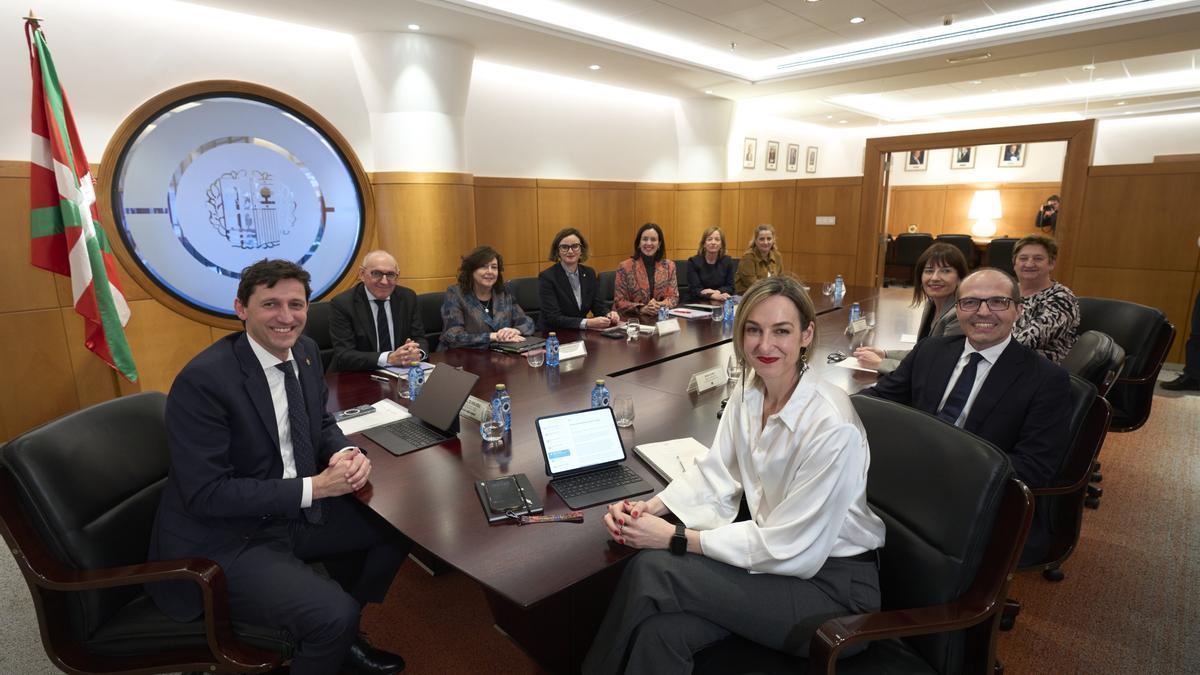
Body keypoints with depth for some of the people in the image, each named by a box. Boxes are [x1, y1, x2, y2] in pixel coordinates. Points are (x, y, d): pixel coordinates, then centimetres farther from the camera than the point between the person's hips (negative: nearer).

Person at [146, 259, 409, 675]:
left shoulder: (305, 351, -1)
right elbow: (205, 494, -22)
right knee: (335, 613, -24)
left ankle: (341, 637, 26)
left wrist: (346, 453, -11)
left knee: (397, 526, 5)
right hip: (223, 541, -7)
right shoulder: (202, 380, -23)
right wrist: (313, 487, -24)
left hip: (293, 512, 8)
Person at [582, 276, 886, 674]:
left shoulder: (832, 426, -25)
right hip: (772, 556, 5)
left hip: (832, 582, -5)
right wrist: (648, 509, -14)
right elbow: (716, 475, 2)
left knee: (651, 572, -21)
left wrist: (677, 537, -21)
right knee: (660, 632, -22)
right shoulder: (749, 392, -3)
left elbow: (785, 546, -21)